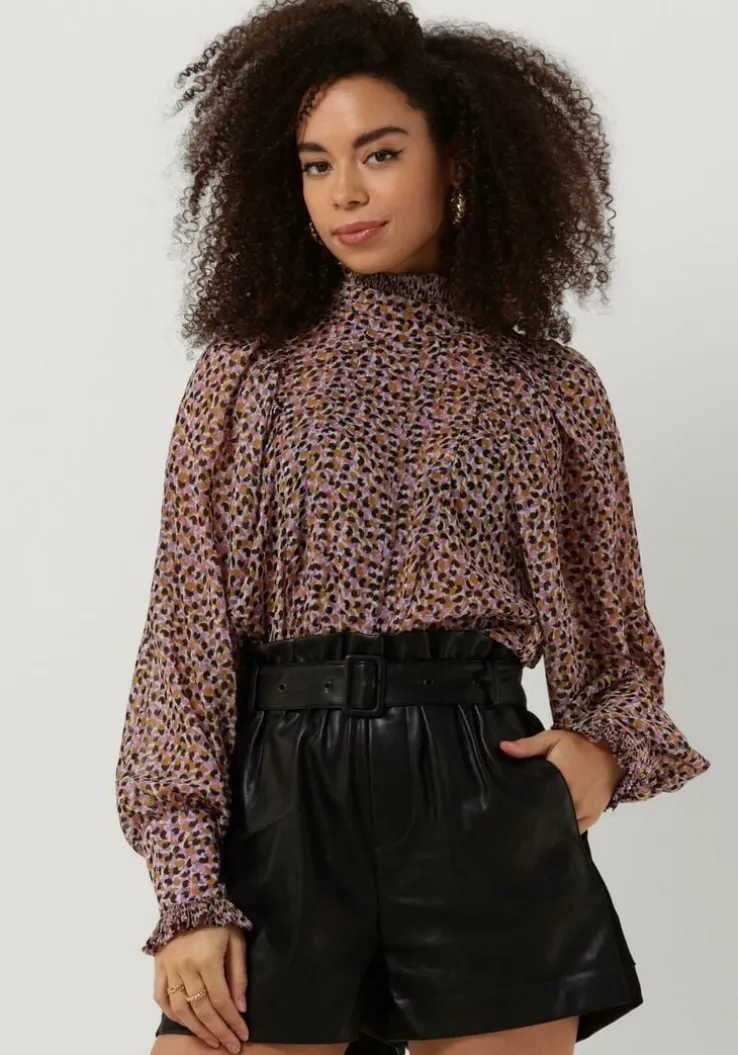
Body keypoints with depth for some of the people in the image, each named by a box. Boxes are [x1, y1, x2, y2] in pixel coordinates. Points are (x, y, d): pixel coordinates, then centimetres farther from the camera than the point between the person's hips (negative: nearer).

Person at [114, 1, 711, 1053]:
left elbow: (609, 636, 17)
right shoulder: (245, 376, 6)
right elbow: (187, 639, 2)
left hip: (485, 805, 0)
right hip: (284, 804, 0)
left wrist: (603, 746, -6)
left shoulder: (550, 387, 7)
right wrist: (190, 891, -8)